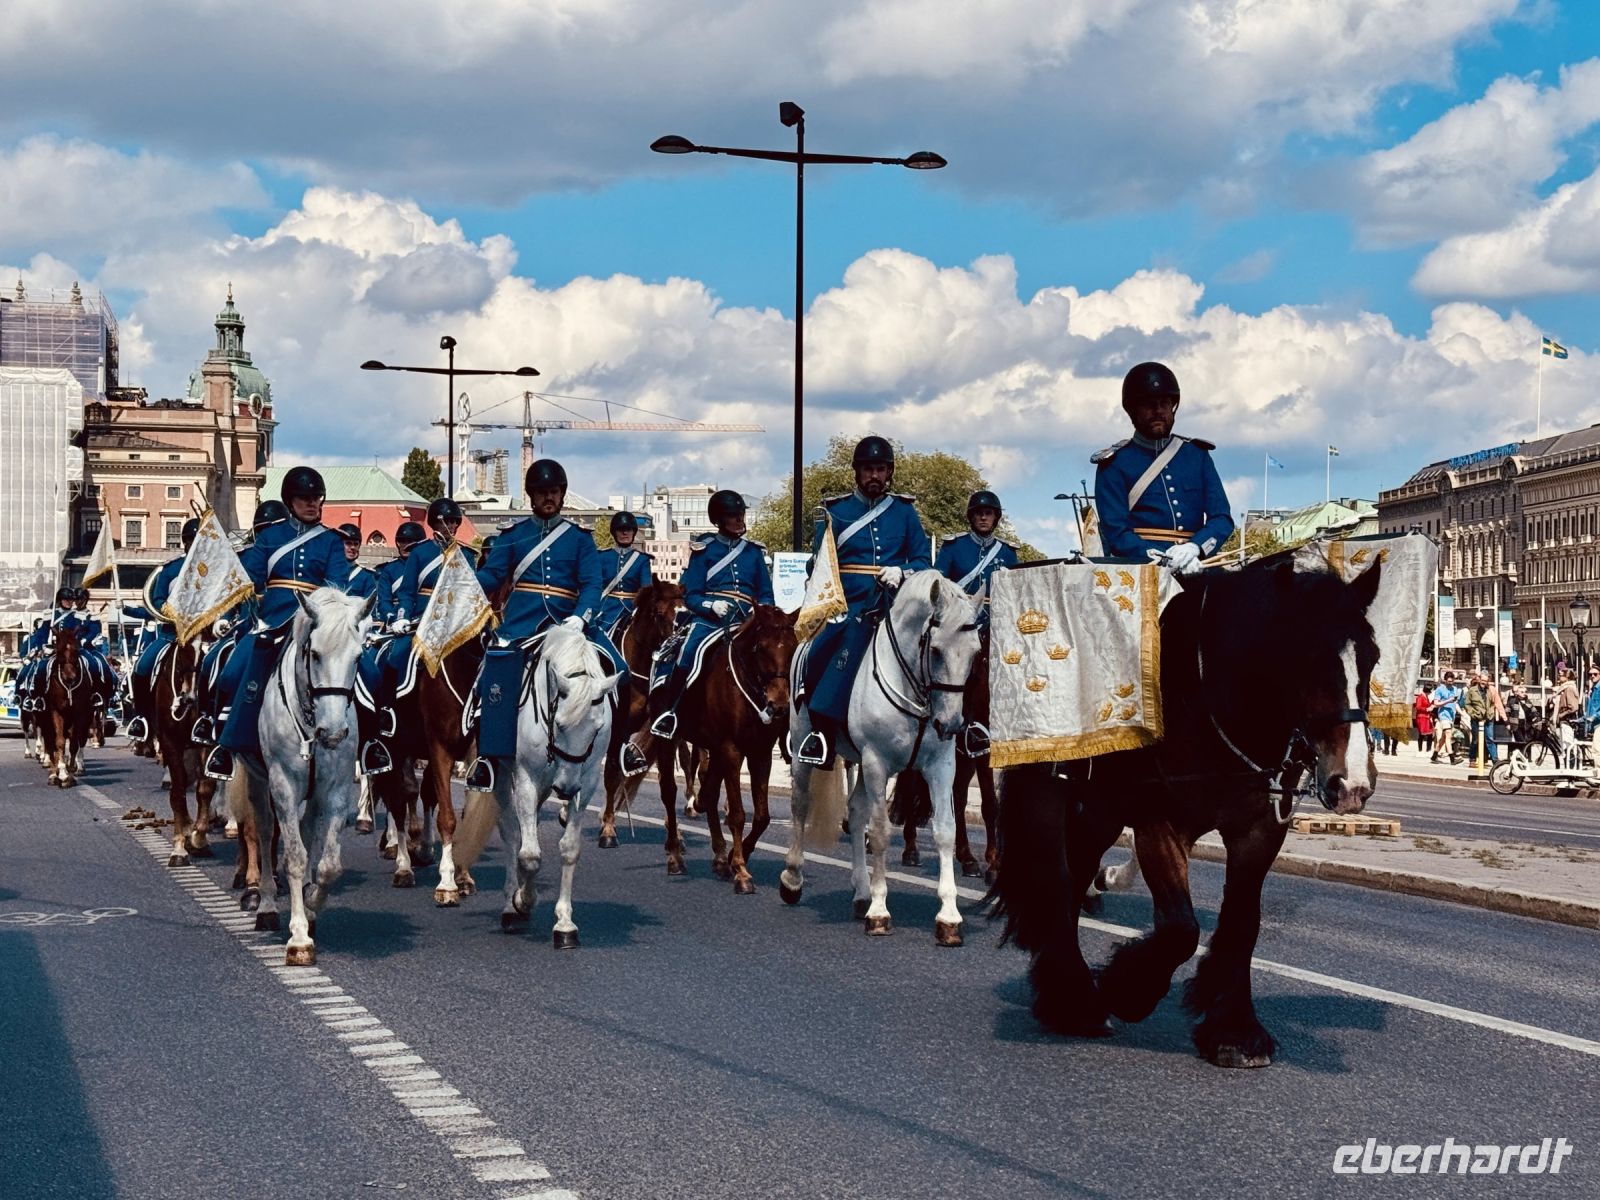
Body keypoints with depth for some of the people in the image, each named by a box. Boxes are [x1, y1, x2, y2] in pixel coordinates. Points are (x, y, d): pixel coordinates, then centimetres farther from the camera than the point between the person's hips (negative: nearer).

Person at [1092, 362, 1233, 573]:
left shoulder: (1197, 454, 17)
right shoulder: (1114, 463, 6)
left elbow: (1222, 519, 10)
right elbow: (1115, 534, -3)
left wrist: (1194, 548, -12)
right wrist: (1166, 561, -18)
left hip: (1193, 573, 3)